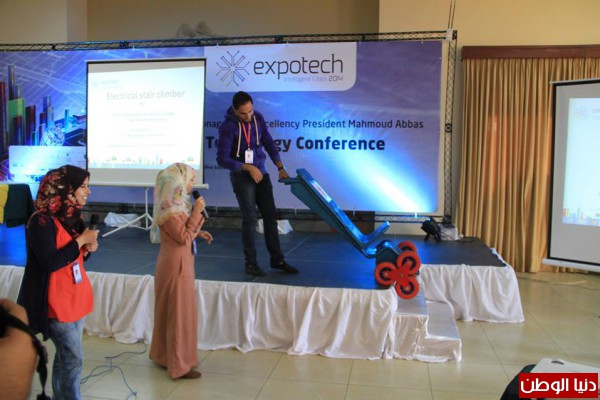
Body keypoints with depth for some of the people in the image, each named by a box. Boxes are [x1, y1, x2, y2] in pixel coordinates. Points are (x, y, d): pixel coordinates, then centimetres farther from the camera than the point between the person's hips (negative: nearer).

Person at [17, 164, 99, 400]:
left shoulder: (72, 217, 8)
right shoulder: (42, 222, -19)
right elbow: (50, 262, -26)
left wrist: (88, 248, -4)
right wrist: (80, 240, -20)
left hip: (76, 298, 8)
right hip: (57, 302, -8)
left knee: (65, 355, 18)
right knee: (73, 359, -2)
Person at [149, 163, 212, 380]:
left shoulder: (175, 203, 7)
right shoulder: (170, 210, -23)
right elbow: (183, 238, -22)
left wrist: (199, 233, 5)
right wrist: (197, 212, -22)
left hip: (178, 261, 10)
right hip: (176, 264, -10)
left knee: (170, 309, 20)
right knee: (180, 312, -1)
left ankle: (164, 353, 36)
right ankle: (179, 364, 10)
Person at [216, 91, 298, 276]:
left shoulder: (258, 118, -1)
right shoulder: (228, 127, -16)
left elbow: (269, 144, 5)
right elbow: (222, 159, -17)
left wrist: (280, 168, -4)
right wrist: (248, 167, -21)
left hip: (261, 173, 5)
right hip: (242, 176, -5)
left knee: (271, 216, 6)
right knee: (250, 219, -5)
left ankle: (277, 260, 15)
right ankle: (250, 263, 8)